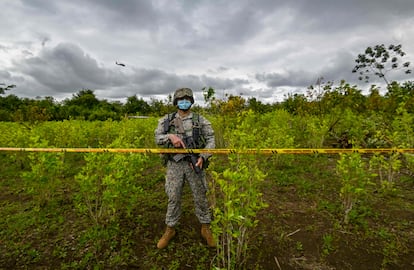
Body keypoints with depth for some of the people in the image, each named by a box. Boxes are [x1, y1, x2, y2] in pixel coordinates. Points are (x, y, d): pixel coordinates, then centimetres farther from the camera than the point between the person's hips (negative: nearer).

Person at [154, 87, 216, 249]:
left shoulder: (200, 120, 0)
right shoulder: (166, 120, 5)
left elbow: (211, 140, -4)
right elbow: (158, 138, 1)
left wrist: (203, 157, -19)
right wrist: (170, 136, -20)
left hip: (194, 163, 0)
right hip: (174, 164, 1)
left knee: (200, 197, 8)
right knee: (173, 198, 9)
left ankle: (205, 229, 28)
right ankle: (170, 230, 29)